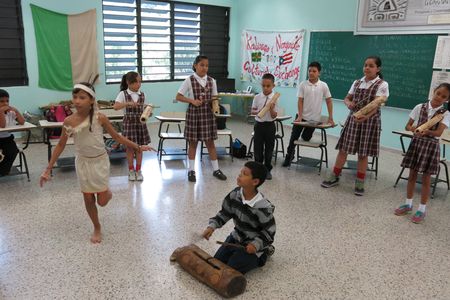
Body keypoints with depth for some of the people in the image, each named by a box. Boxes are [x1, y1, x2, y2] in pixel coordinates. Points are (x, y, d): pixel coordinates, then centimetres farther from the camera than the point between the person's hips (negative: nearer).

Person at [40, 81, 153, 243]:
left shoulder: (100, 118, -15)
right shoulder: (69, 121, -11)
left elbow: (116, 136, -4)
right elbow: (60, 146, 0)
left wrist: (138, 147, -5)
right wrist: (48, 169, -1)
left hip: (100, 161, -1)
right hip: (83, 162, 2)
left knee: (102, 201, 0)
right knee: (88, 199, 8)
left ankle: (106, 192, 38)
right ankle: (97, 228, 31)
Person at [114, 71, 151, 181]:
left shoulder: (142, 94, 5)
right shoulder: (123, 94, -6)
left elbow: (143, 109, 11)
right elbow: (116, 107, -17)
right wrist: (128, 103, -29)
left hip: (140, 122, 3)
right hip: (129, 123, -3)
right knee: (130, 147, 5)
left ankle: (138, 170, 18)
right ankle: (131, 170, 18)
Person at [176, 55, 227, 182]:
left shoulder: (211, 81, 3)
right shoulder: (189, 80, -6)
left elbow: (214, 98, 8)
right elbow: (178, 97, -4)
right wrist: (192, 101, -18)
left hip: (208, 113, 3)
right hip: (194, 113, -2)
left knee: (210, 142, 8)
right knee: (193, 142, 6)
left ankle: (216, 169, 17)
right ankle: (191, 170, 17)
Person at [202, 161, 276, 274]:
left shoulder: (263, 207, -30)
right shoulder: (235, 194, -12)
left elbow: (269, 231, -18)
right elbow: (225, 213, 1)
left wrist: (256, 244, -29)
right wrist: (212, 226, -11)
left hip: (252, 244, -6)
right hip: (236, 237, 6)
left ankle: (262, 254, 9)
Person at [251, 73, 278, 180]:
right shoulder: (257, 97, -1)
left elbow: (274, 116, -9)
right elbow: (252, 111, 5)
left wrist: (271, 109, -28)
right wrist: (257, 112, -16)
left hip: (269, 125, -1)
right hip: (259, 124, 2)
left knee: (269, 148, 8)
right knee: (258, 147, 7)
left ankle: (267, 169, 22)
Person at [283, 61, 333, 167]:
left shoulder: (323, 85, -5)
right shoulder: (303, 84, -6)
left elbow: (329, 101, 0)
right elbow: (300, 101, -6)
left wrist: (330, 117, -3)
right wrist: (300, 116, -14)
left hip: (314, 118, 0)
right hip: (301, 116, 0)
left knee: (306, 138, 10)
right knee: (294, 137, 1)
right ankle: (289, 156, 14)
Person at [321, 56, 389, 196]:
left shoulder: (382, 85, -7)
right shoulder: (357, 82, 8)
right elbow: (347, 98, 14)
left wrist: (365, 116, -37)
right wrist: (348, 103, -12)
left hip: (370, 121, -4)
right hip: (353, 118, 4)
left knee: (363, 153, 3)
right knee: (343, 148, 6)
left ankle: (359, 182, 15)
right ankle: (334, 177, 18)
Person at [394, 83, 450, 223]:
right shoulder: (420, 107, 0)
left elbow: (439, 132, -18)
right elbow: (408, 126, 2)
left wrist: (427, 131, -38)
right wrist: (415, 129, -19)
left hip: (431, 146, -2)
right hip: (416, 142, 2)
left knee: (426, 179, 4)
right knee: (412, 175, 10)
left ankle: (422, 209, 14)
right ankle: (408, 204, 24)